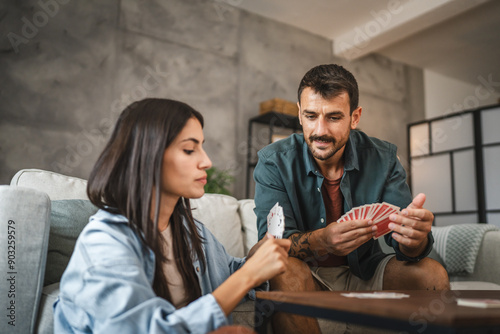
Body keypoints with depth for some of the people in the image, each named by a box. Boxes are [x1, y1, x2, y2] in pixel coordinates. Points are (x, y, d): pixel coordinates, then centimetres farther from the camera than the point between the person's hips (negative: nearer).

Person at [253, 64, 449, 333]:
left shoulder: (382, 158, -7)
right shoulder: (274, 162, -14)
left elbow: (402, 239, -13)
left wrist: (416, 237, -39)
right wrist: (320, 241, -45)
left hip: (365, 271, 3)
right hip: (309, 276, -2)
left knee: (432, 273, -20)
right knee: (285, 272, -34)